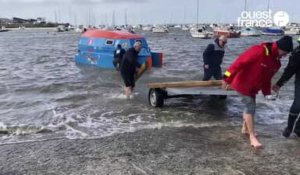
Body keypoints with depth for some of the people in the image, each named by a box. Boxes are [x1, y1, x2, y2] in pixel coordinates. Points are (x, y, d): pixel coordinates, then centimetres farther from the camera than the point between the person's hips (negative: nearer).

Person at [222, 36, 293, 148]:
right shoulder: (259, 51, -26)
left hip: (253, 88, 9)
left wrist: (267, 92, 9)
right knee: (250, 107, -9)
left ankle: (245, 129, 39)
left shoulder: (276, 62, 2)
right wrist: (228, 79, -29)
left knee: (250, 107, 19)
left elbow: (267, 78, 13)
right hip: (243, 84, -9)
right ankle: (252, 136, 0)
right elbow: (240, 62, -28)